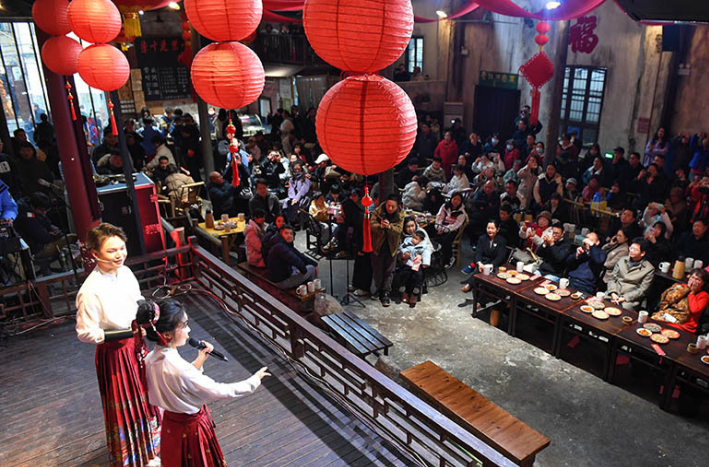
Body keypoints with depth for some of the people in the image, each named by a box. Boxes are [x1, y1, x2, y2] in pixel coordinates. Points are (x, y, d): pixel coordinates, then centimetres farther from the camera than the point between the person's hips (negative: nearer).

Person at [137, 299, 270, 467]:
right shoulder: (178, 368, -35)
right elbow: (219, 391, -27)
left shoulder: (151, 359, -10)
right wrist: (254, 381, -15)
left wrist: (200, 360, -3)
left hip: (171, 423, 7)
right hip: (191, 428, -7)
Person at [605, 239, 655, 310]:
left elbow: (642, 290, -5)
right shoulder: (622, 260, 13)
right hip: (613, 295, 3)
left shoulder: (649, 269, 0)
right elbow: (612, 278, 10)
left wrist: (624, 298, -14)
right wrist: (613, 293, -8)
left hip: (630, 300, -3)